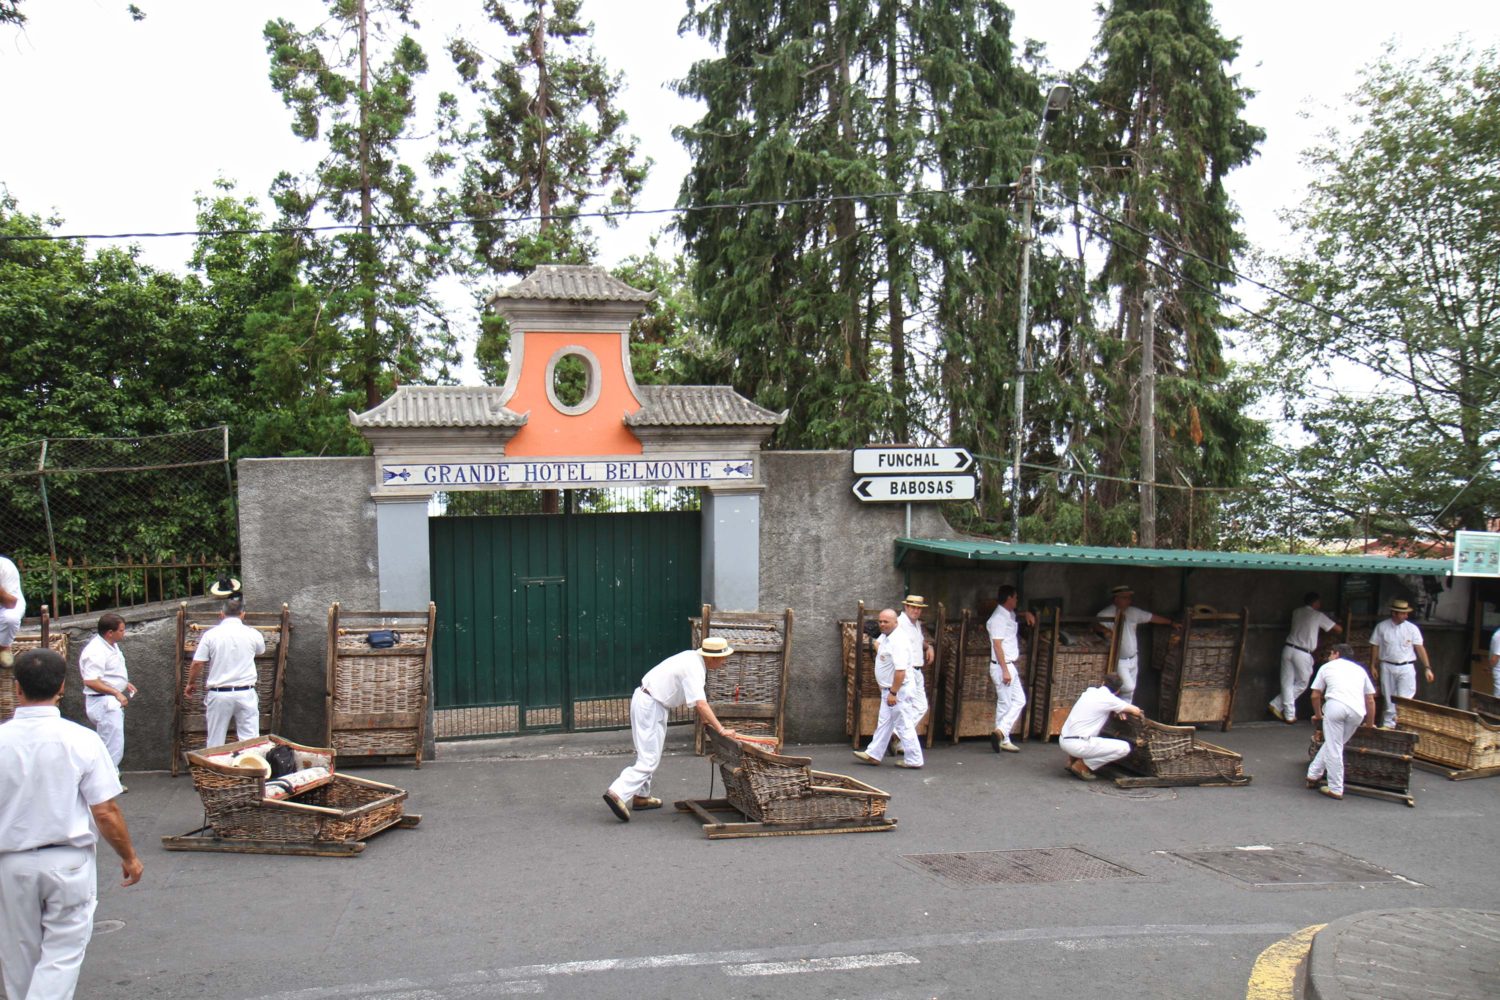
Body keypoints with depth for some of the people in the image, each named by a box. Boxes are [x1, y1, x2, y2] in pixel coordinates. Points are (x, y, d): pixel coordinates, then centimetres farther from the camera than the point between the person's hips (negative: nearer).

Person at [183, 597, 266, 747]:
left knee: (215, 742, 10)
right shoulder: (253, 634, 0)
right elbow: (261, 650, 22)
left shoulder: (211, 634, -2)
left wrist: (190, 683, 15)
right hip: (245, 693, 0)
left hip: (219, 694, 0)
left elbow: (197, 664, -2)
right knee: (250, 742, 2)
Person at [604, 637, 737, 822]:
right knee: (650, 759, -11)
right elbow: (701, 703, -29)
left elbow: (697, 698, 19)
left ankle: (641, 797, 30)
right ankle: (619, 793, -19)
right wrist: (721, 730, -28)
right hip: (651, 707, -10)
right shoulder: (694, 669, -21)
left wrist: (705, 720, 18)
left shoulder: (692, 658, 7)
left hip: (643, 699, 10)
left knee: (647, 753, 21)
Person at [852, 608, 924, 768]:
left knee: (904, 725, -3)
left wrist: (893, 692, -26)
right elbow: (877, 643, 36)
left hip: (897, 689, -10)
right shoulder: (885, 637, 8)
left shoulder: (898, 642, -23)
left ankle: (914, 760, 5)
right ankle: (873, 755, 21)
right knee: (884, 723, 15)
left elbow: (901, 671, -29)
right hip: (888, 689, 10)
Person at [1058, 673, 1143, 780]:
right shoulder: (1109, 699, -7)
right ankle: (1081, 766, -1)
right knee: (1124, 748, -3)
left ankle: (1073, 760, 21)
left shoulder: (1090, 692, 13)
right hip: (1077, 745, -8)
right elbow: (1136, 711, 5)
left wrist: (1118, 710, 19)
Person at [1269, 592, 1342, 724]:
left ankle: (1289, 715, 5)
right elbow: (1339, 629, 7)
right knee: (1301, 684, 12)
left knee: (1287, 683, 7)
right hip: (1302, 653, -5)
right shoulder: (1318, 616, 0)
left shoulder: (1296, 613, 12)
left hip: (1288, 648, 5)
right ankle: (1277, 705, 9)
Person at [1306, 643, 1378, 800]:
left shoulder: (1327, 667, 25)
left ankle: (1336, 789, 5)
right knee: (1335, 745, 18)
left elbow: (1315, 695, 23)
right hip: (1357, 711, 3)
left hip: (1335, 705, -3)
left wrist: (1318, 715, 39)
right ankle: (1314, 774, 22)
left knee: (1333, 747, 3)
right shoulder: (1360, 669, 32)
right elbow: (1370, 700, 30)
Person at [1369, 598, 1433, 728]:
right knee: (1389, 698, 9)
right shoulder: (1381, 627, 0)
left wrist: (1427, 667, -8)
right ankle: (1388, 723, 18)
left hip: (1406, 668, -1)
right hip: (1387, 667, 1)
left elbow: (1420, 648, -3)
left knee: (1405, 699, -8)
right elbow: (1376, 647, 6)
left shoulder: (1412, 628, -2)